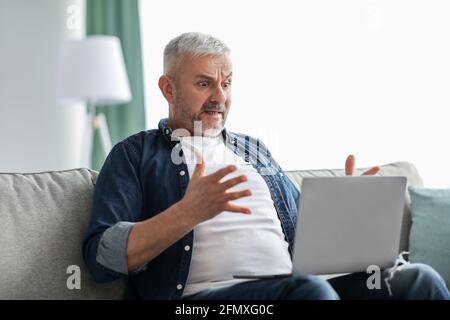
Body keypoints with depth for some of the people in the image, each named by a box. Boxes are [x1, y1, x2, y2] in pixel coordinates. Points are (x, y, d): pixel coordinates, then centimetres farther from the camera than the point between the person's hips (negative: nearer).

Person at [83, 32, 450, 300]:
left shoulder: (255, 150, 27)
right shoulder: (134, 154, 10)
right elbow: (102, 258, -3)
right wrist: (189, 212, -16)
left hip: (292, 286, 6)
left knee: (418, 277, -20)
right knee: (311, 289, -37)